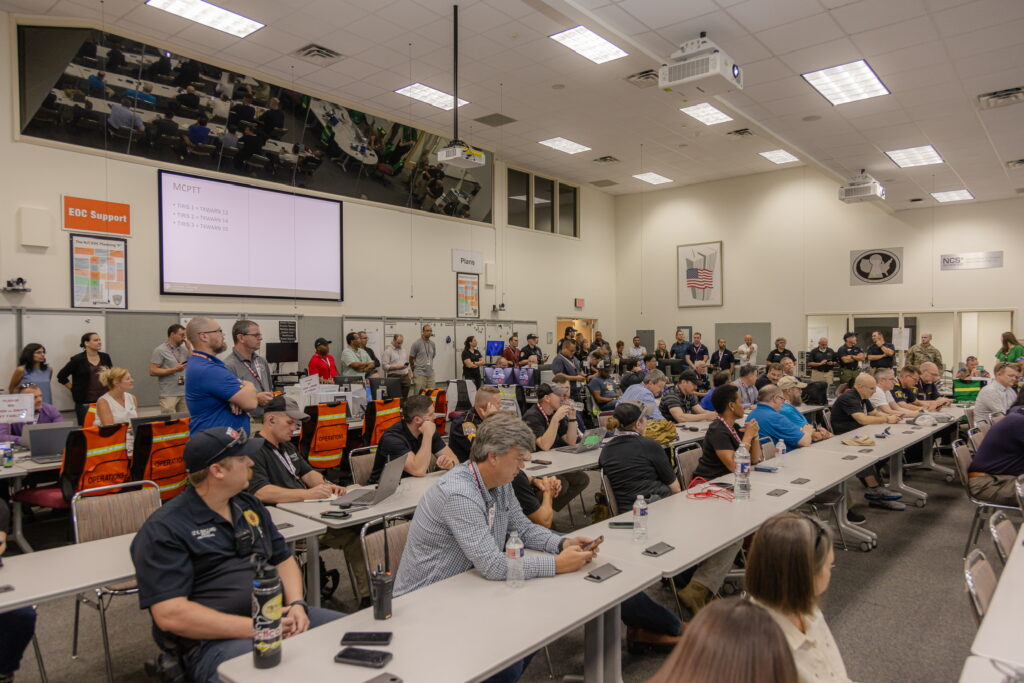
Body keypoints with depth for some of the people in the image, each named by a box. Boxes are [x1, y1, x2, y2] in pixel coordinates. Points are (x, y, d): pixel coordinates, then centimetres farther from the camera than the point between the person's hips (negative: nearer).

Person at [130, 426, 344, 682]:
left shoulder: (249, 505, 16)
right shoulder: (163, 529, -7)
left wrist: (297, 604, -2)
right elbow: (169, 615, -15)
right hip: (214, 640, -8)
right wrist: (253, 628, -19)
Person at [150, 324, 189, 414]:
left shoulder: (183, 349, 11)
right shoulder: (160, 350, -4)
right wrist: (174, 370, -14)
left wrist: (188, 346, 3)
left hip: (184, 393, 5)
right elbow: (153, 371, -8)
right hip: (169, 395, -5)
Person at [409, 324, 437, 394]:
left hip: (430, 373, 5)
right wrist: (415, 369, 13)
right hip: (420, 374, -5)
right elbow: (411, 358, 3)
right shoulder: (416, 343, -6)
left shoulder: (433, 344, 11)